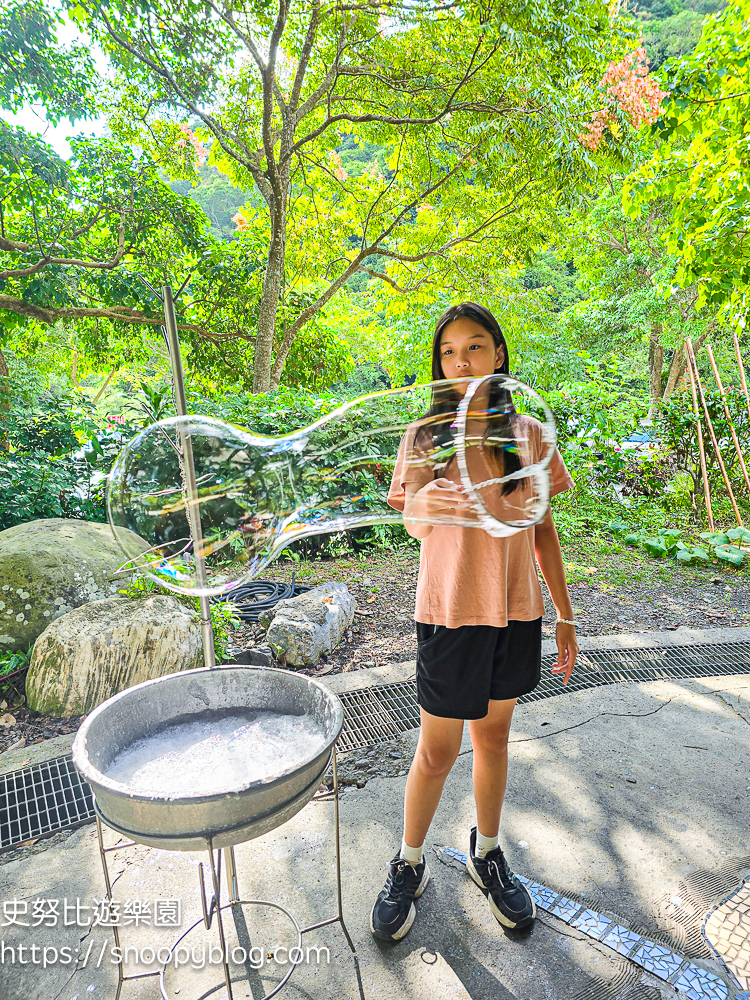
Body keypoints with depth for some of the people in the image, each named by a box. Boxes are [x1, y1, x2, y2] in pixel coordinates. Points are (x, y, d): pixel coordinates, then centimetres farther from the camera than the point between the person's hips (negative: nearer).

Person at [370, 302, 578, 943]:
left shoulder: (529, 433, 3)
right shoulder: (427, 435, -4)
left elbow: (542, 529, 7)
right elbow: (415, 522, -14)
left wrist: (565, 614, 8)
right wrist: (426, 504, -38)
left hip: (516, 611, 3)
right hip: (452, 611, -3)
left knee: (494, 734, 19)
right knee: (437, 751, 8)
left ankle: (487, 853, 42)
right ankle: (410, 866, 34)